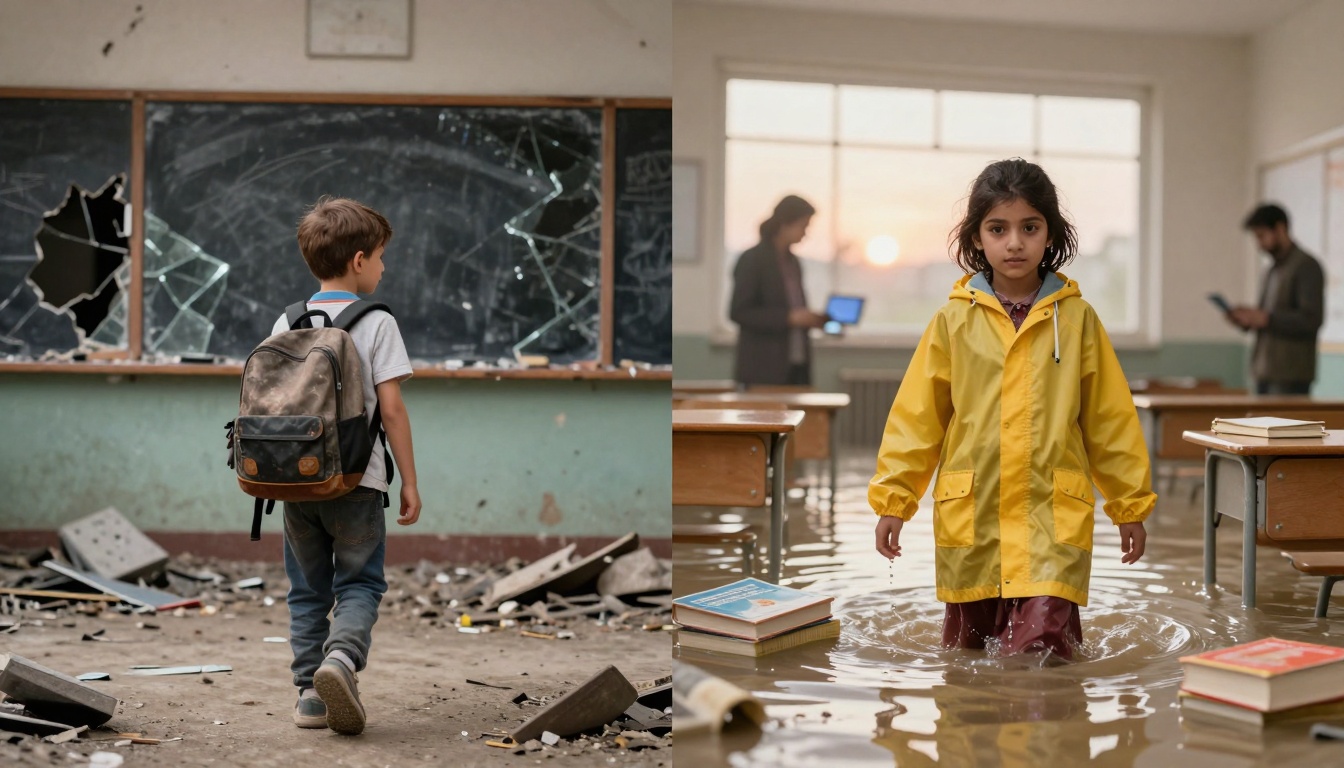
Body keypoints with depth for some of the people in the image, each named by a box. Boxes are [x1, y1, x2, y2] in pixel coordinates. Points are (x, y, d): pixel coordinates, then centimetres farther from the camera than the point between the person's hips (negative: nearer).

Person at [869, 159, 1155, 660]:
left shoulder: (1077, 318, 3)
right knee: (967, 652, 11)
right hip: (969, 519, 1)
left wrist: (1131, 505, 12)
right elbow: (916, 415, 6)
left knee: (1039, 650, -13)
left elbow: (1111, 417, 9)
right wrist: (892, 499, 1)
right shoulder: (954, 320, 3)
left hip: (1053, 518, -1)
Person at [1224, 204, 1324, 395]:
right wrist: (1247, 321, 4)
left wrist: (1264, 318, -19)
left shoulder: (1307, 266, -7)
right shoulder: (1273, 270, 20)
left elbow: (1311, 320, -16)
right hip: (1264, 372, 8)